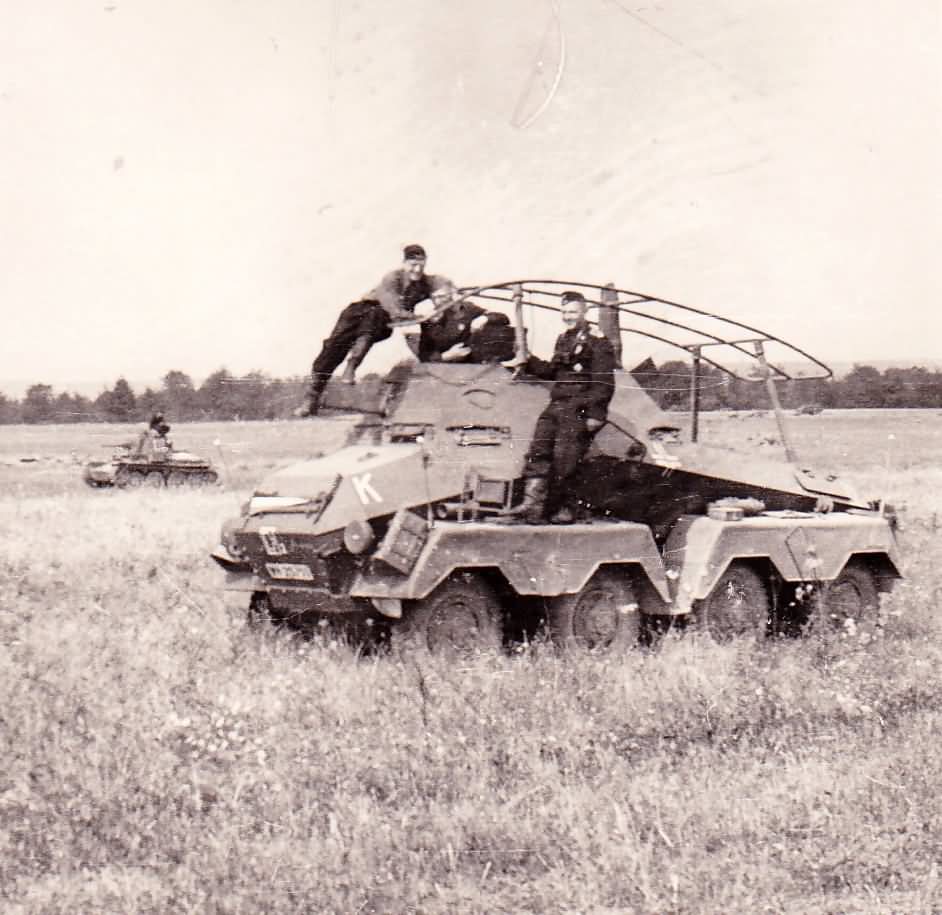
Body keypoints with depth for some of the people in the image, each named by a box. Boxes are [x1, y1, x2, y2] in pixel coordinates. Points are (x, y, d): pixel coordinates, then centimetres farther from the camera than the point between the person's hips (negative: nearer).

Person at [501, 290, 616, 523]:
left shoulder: (597, 342, -7)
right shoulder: (563, 339, 19)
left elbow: (604, 382, -11)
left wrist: (595, 415, -17)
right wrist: (527, 363, 19)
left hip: (579, 411, -8)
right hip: (557, 406, 8)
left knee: (563, 462, -8)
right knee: (537, 453, -4)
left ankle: (562, 508, 3)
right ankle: (531, 503, -6)